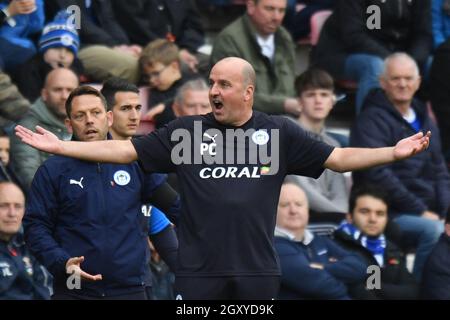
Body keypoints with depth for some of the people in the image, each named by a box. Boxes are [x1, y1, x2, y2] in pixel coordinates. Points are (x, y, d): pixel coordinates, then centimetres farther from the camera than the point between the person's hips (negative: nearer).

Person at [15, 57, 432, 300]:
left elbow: (338, 158, 4)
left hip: (257, 272, 0)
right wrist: (60, 147, -1)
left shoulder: (280, 133, 3)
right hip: (198, 273, 0)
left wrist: (393, 152, -8)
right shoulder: (187, 131, 4)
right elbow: (125, 150, 6)